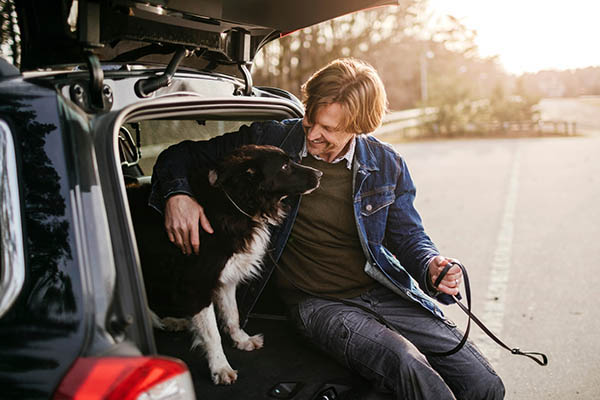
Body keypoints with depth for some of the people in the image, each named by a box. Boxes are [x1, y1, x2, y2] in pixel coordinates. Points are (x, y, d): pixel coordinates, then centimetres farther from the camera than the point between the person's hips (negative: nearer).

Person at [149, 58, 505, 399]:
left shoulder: (386, 165, 1)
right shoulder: (271, 140, -5)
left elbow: (409, 235, 11)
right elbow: (180, 155, 3)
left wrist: (432, 268, -11)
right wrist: (177, 193, -19)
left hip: (383, 293, 3)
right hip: (318, 303, -3)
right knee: (405, 364, -32)